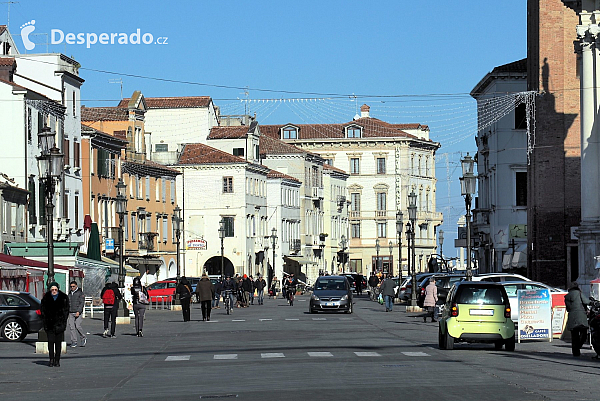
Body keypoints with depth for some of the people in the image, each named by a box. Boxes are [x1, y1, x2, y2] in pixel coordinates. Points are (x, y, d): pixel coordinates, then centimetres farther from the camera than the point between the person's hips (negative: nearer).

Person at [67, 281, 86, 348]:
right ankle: (74, 342, 0)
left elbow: (82, 303, -9)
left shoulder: (80, 293, -3)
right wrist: (67, 311, 16)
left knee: (78, 326, -13)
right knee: (71, 327, -3)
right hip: (71, 313, 5)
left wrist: (78, 311, -18)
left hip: (78, 313, -5)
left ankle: (83, 338, 8)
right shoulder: (70, 293, 15)